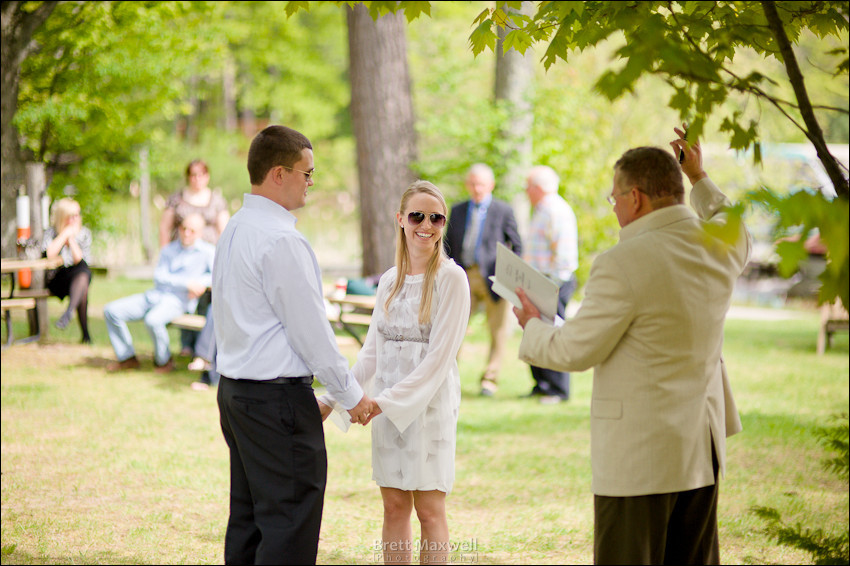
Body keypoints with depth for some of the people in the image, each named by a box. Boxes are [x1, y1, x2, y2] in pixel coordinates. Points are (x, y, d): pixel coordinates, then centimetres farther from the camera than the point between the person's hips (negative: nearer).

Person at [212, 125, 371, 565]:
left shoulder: (233, 232, 13)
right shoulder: (281, 241, -17)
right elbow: (310, 330, -15)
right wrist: (351, 395, -4)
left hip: (235, 391, 10)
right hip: (277, 396, -10)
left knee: (248, 518, 13)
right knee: (289, 526, -7)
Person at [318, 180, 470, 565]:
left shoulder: (450, 278, -5)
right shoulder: (390, 281, 12)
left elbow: (440, 355, -12)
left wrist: (387, 401, -17)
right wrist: (333, 399, 9)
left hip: (430, 401, -5)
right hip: (386, 407, 5)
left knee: (429, 510, -3)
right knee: (394, 507, 6)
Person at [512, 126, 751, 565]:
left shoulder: (622, 265, -18)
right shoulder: (719, 247, 4)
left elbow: (575, 351, -10)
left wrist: (532, 327, 9)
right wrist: (700, 179, 33)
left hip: (640, 454, -7)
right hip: (702, 446, 8)